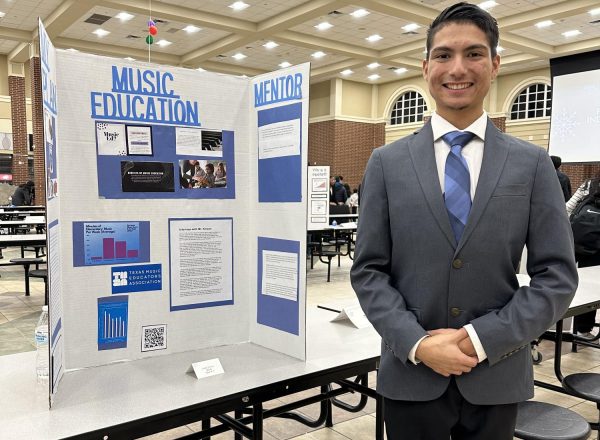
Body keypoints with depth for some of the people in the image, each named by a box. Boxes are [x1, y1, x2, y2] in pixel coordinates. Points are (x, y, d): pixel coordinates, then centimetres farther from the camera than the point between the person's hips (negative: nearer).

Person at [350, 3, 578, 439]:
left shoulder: (533, 163, -1)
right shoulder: (387, 162, -2)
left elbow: (557, 277, -3)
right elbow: (368, 271, -3)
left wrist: (481, 339, -12)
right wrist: (417, 344, -14)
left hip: (496, 378, 1)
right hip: (410, 377, 0)